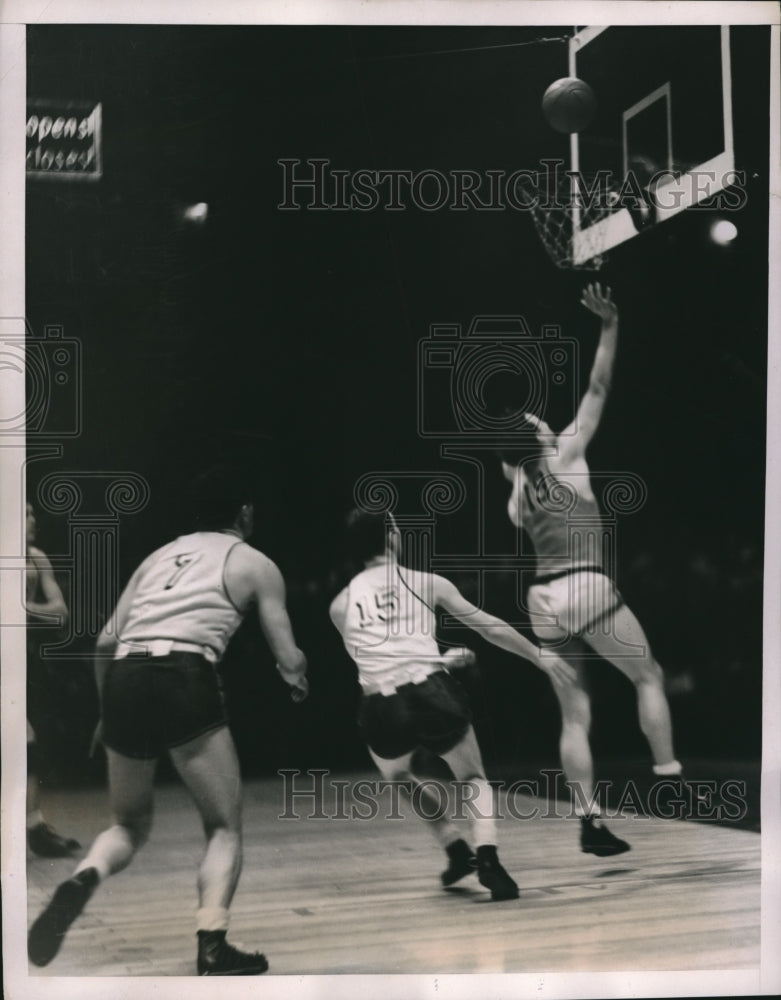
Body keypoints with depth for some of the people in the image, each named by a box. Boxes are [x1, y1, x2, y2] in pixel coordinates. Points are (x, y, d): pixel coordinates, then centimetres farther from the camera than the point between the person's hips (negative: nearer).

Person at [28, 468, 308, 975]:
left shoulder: (160, 555, 27)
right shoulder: (255, 563, 16)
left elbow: (106, 641, 22)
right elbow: (289, 658, 11)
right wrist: (298, 680, 34)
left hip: (124, 679, 4)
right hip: (185, 679, -4)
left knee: (130, 825, 22)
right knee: (226, 826, 11)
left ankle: (84, 878, -9)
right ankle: (213, 946, -8)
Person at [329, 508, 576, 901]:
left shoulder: (341, 605, 17)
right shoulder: (426, 583, 11)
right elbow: (488, 626, 13)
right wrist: (540, 657, 23)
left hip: (383, 707, 1)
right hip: (432, 693, -1)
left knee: (398, 777, 33)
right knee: (474, 780, 20)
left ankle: (456, 848, 26)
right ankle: (487, 857, -4)